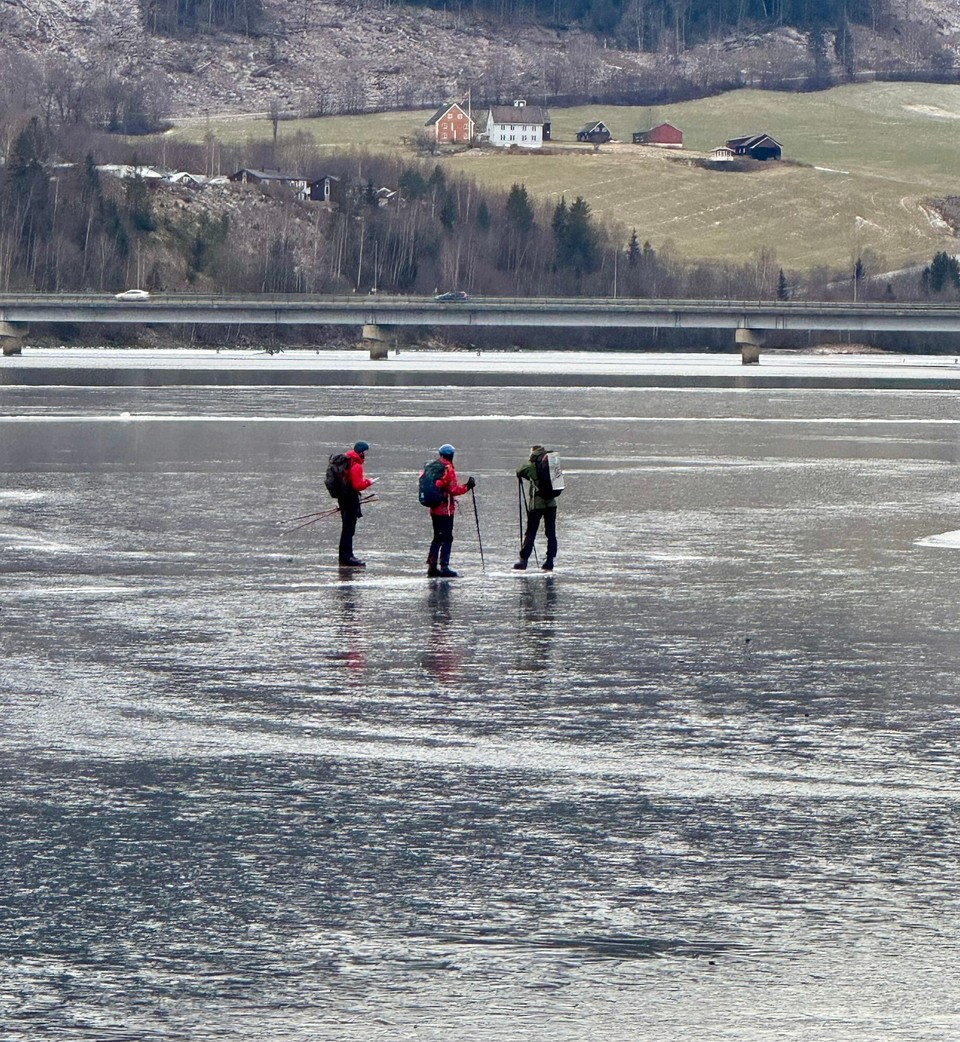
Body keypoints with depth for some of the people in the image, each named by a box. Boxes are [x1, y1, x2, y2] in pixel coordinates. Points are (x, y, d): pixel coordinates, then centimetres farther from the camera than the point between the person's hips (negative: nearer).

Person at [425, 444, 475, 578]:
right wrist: (467, 487, -7)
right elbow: (454, 490, -17)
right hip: (445, 509, -8)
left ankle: (432, 566, 14)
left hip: (434, 509, 8)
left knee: (437, 538, 15)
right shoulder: (448, 469, -13)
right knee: (447, 538, -5)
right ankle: (444, 566, -10)